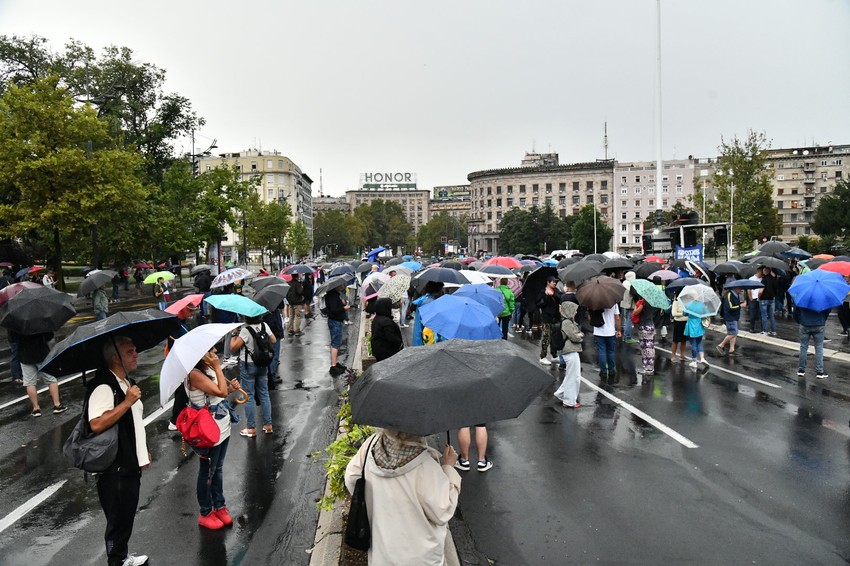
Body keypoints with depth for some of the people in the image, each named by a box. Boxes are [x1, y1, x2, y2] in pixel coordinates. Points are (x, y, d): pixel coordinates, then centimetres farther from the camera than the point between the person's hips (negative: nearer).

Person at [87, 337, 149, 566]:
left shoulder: (128, 382, 10)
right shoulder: (103, 386, -21)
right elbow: (96, 424, -33)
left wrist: (143, 451, 22)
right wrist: (127, 402, -32)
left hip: (130, 463, 9)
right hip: (114, 469, -9)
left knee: (127, 515, 20)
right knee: (118, 518, 5)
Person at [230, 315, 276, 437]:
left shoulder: (245, 330, -21)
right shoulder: (264, 325, -4)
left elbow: (233, 347, -20)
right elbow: (273, 340, 8)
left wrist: (234, 334, -7)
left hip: (247, 365, -5)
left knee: (249, 396, 5)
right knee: (264, 394, 14)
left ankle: (251, 428, 11)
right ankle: (268, 425, 19)